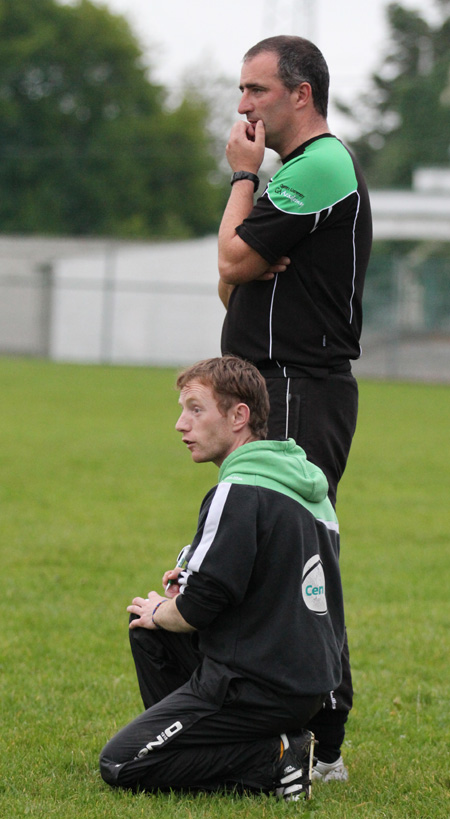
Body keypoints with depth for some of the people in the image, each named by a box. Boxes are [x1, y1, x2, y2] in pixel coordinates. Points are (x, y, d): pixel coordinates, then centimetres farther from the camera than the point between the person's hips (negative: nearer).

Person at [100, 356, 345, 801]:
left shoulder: (238, 493, -18)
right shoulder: (306, 485, 11)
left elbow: (198, 608, -21)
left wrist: (160, 612, 2)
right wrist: (193, 583, 11)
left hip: (260, 688, -10)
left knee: (119, 765, -6)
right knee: (146, 622, 24)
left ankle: (275, 760, -10)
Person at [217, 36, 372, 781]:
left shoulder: (321, 168, -14)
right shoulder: (301, 170, 21)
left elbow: (234, 258, -15)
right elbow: (233, 282, 18)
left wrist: (242, 177, -1)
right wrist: (243, 272, -5)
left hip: (300, 391, -11)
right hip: (281, 389, 11)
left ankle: (321, 743, -12)